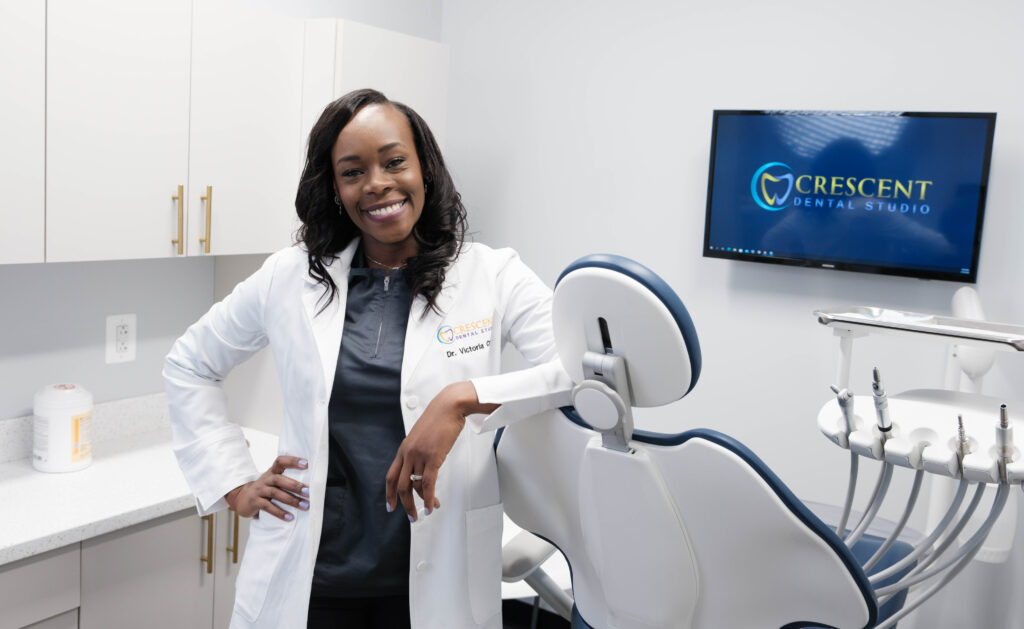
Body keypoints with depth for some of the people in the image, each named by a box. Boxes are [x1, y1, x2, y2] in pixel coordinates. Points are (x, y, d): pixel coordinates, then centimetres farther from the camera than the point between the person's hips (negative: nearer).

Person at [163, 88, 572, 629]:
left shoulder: (492, 277, -6)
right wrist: (233, 484, 6)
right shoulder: (289, 278, 2)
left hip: (438, 581, -1)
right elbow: (187, 367, 15)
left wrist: (466, 398, -30)